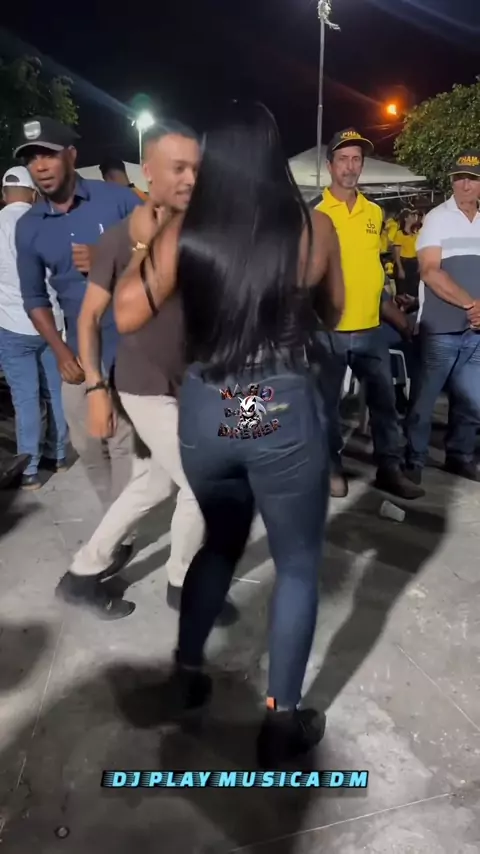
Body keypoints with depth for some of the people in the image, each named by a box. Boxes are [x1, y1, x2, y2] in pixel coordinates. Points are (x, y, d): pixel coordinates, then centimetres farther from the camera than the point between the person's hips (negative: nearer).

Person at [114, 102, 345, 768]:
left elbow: (126, 316, 9)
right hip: (285, 415, -3)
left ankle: (186, 672, 41)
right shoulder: (315, 229, -3)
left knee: (219, 542, 28)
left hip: (205, 414, 3)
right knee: (298, 565, 16)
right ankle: (282, 722, 26)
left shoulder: (181, 235, -1)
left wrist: (141, 246, 19)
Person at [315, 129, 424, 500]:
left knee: (385, 400, 9)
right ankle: (333, 467, 23)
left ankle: (390, 469, 22)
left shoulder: (375, 212, 10)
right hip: (329, 328, -4)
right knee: (328, 402, 7)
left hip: (370, 326, 5)